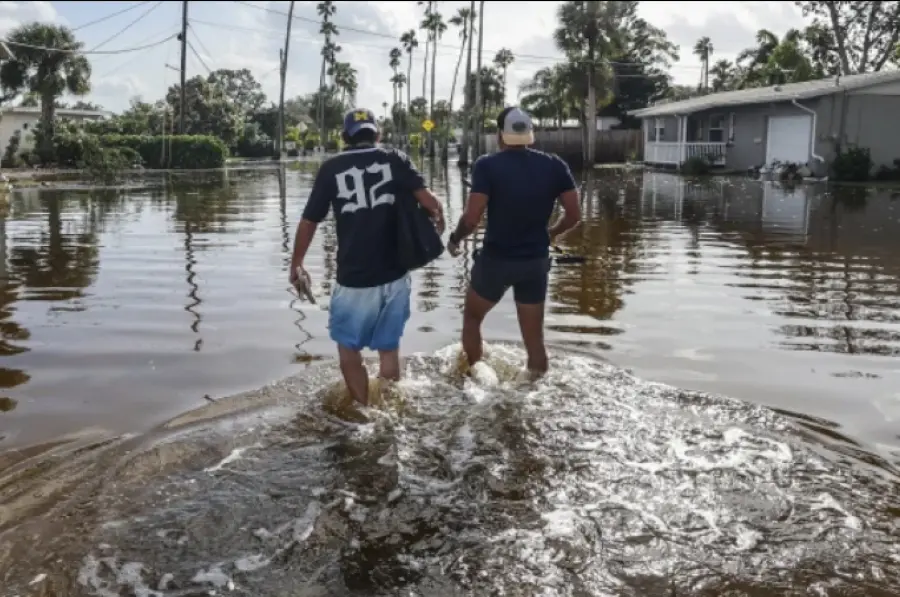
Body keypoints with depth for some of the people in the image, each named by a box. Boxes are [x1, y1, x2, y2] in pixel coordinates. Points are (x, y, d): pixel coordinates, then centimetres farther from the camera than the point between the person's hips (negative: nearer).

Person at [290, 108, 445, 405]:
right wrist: (438, 219, 10)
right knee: (389, 347, 18)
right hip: (395, 275, 2)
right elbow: (429, 200, -11)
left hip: (354, 279, -2)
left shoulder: (331, 168, 0)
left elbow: (308, 222, 3)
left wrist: (296, 264, 16)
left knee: (349, 348, 17)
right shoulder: (395, 159, 1)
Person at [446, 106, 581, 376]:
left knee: (472, 317, 23)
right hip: (536, 261, 3)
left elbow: (472, 218, -19)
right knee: (534, 337, 13)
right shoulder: (554, 165, -2)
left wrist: (455, 238, 1)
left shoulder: (487, 165, -13)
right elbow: (574, 215, -1)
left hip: (496, 259, -2)